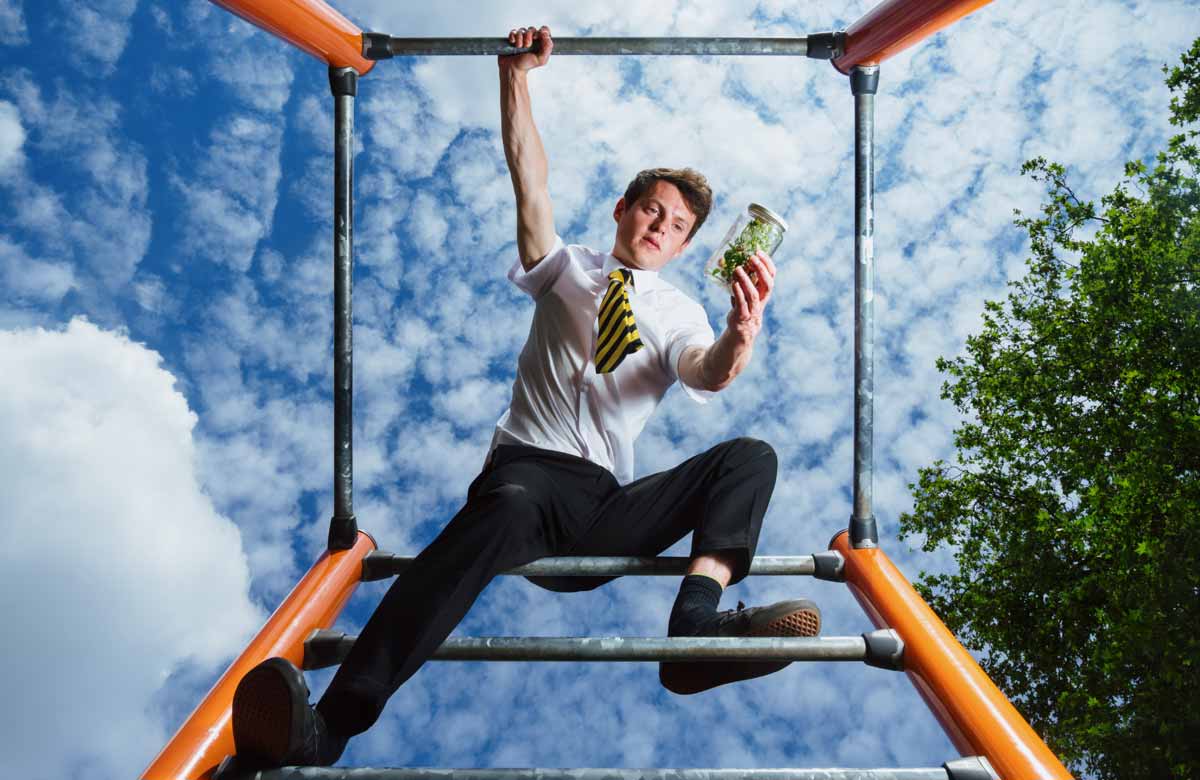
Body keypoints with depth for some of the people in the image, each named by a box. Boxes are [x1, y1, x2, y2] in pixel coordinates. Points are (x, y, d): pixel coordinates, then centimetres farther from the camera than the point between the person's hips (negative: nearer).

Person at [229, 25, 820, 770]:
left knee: (752, 457, -17)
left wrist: (742, 332, -30)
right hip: (529, 470, -2)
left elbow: (710, 374, -7)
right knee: (508, 512, -40)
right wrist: (516, 74, -8)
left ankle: (699, 618, -41)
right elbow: (530, 178, 2)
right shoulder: (566, 270, 17)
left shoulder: (680, 313, 16)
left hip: (612, 504, 3)